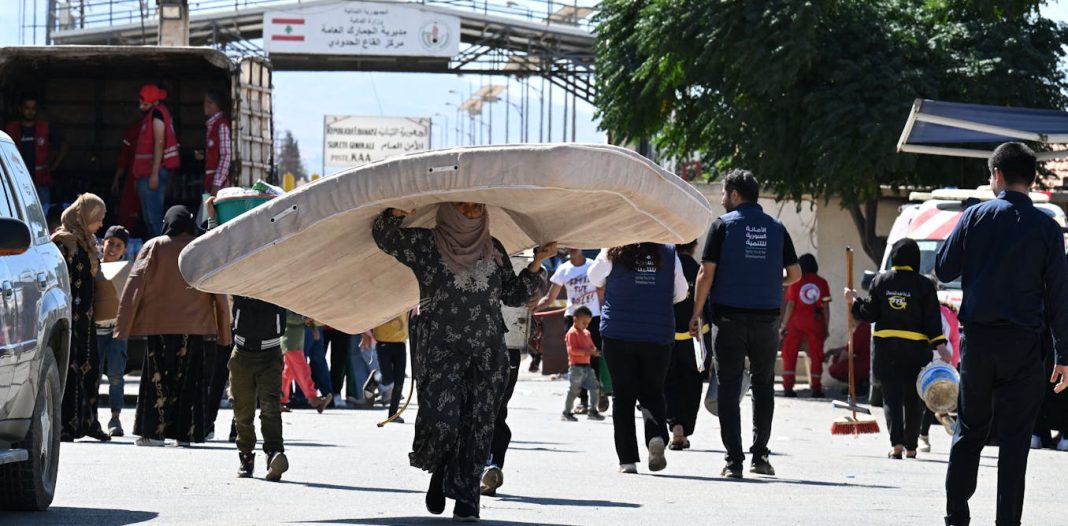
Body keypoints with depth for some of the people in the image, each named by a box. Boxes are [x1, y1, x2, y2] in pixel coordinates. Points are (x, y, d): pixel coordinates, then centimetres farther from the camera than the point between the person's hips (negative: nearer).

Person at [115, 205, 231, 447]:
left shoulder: (154, 248, 1)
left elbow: (134, 287, -3)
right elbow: (219, 294, 7)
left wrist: (123, 327, -2)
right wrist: (224, 332, 12)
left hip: (159, 326, -1)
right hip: (195, 326, 1)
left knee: (157, 379, 3)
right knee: (189, 380, 6)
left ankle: (154, 431, -4)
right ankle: (185, 433, 4)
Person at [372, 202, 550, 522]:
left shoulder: (493, 249, 16)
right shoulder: (426, 244, 6)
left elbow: (513, 294, 20)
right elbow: (384, 237, -2)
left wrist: (537, 264, 8)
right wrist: (401, 208, -19)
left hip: (487, 351, 3)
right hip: (441, 348, -3)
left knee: (478, 424, -2)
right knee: (442, 418, -15)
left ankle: (466, 500, 5)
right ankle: (439, 471, 16)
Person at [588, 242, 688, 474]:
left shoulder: (613, 254, -5)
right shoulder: (669, 254, 1)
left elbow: (595, 278, 12)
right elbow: (681, 292, 11)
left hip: (618, 334, -1)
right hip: (658, 335, 1)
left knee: (623, 396, 7)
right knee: (652, 392, 13)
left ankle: (628, 458, 2)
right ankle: (657, 435, -16)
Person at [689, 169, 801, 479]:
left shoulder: (723, 226, -4)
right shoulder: (776, 229, 7)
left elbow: (706, 273, -7)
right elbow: (795, 274, 8)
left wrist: (696, 313, -1)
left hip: (730, 317, -3)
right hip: (766, 319, 3)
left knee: (729, 389, 2)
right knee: (763, 386, 15)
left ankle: (734, 461, -3)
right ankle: (760, 455, 7)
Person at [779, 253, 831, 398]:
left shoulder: (796, 282, -4)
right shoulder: (822, 283, 0)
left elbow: (790, 306, -5)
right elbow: (826, 307, 0)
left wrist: (784, 325, 1)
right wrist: (826, 328, 7)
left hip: (796, 322, -1)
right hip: (816, 323, 1)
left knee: (790, 354, 7)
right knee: (816, 355, 7)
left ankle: (788, 387, 2)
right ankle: (816, 388, 4)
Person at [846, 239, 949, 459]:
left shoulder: (880, 282, 0)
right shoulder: (924, 285, -3)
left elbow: (869, 314, 1)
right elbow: (932, 320, -7)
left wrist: (853, 301, 18)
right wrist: (940, 346, -6)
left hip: (886, 348, 1)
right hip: (916, 349, -1)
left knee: (891, 397, 3)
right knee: (913, 399, 9)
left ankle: (897, 443, -14)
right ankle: (910, 447, 12)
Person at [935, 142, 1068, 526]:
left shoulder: (975, 217, -1)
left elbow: (943, 270, 4)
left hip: (977, 339, 1)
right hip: (1022, 344, -1)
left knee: (969, 430, 13)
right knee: (1014, 439, 1)